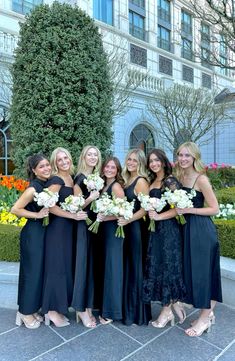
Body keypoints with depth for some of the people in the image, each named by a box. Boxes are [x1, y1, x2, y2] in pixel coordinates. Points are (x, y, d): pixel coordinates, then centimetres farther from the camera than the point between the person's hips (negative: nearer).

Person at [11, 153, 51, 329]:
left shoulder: (49, 185, 4)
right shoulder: (33, 188, -18)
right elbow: (15, 209, -19)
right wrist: (37, 214, -18)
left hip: (44, 232, 8)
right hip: (33, 233, -7)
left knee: (40, 271, 16)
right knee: (31, 272, 5)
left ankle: (32, 309, 34)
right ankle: (25, 312, 26)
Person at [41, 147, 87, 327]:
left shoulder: (71, 178, 11)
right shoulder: (56, 180, -13)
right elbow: (50, 205, -21)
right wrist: (73, 216, -20)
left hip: (68, 227, 8)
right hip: (57, 227, -8)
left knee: (66, 266, 13)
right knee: (57, 267, -2)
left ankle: (58, 307, 25)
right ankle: (53, 310, 12)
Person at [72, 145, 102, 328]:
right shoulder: (80, 178, -8)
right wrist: (91, 198, -25)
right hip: (83, 226, -7)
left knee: (93, 265, 11)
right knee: (84, 264, -1)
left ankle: (88, 306, 24)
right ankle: (81, 309, 14)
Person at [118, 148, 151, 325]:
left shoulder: (141, 181, -10)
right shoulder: (126, 180, 13)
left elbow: (145, 209, -16)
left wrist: (128, 220, -23)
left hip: (134, 228, -8)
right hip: (125, 227, 8)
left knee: (135, 268, 3)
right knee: (125, 268, 15)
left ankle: (137, 313, 20)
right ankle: (127, 309, 31)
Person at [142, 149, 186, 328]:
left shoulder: (170, 181, -10)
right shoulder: (153, 182, 13)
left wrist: (159, 216, -20)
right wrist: (150, 215, 1)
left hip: (168, 229, -8)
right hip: (156, 230, 8)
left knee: (167, 266, 3)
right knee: (158, 266, 12)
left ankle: (167, 310, 19)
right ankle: (175, 303, 28)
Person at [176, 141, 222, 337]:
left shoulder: (201, 178, -14)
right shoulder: (181, 176, 8)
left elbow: (215, 209, -14)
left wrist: (188, 210, -19)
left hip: (202, 229, -8)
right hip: (189, 228, 8)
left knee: (202, 271, 3)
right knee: (194, 271, 15)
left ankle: (205, 318, 21)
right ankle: (209, 313, 33)